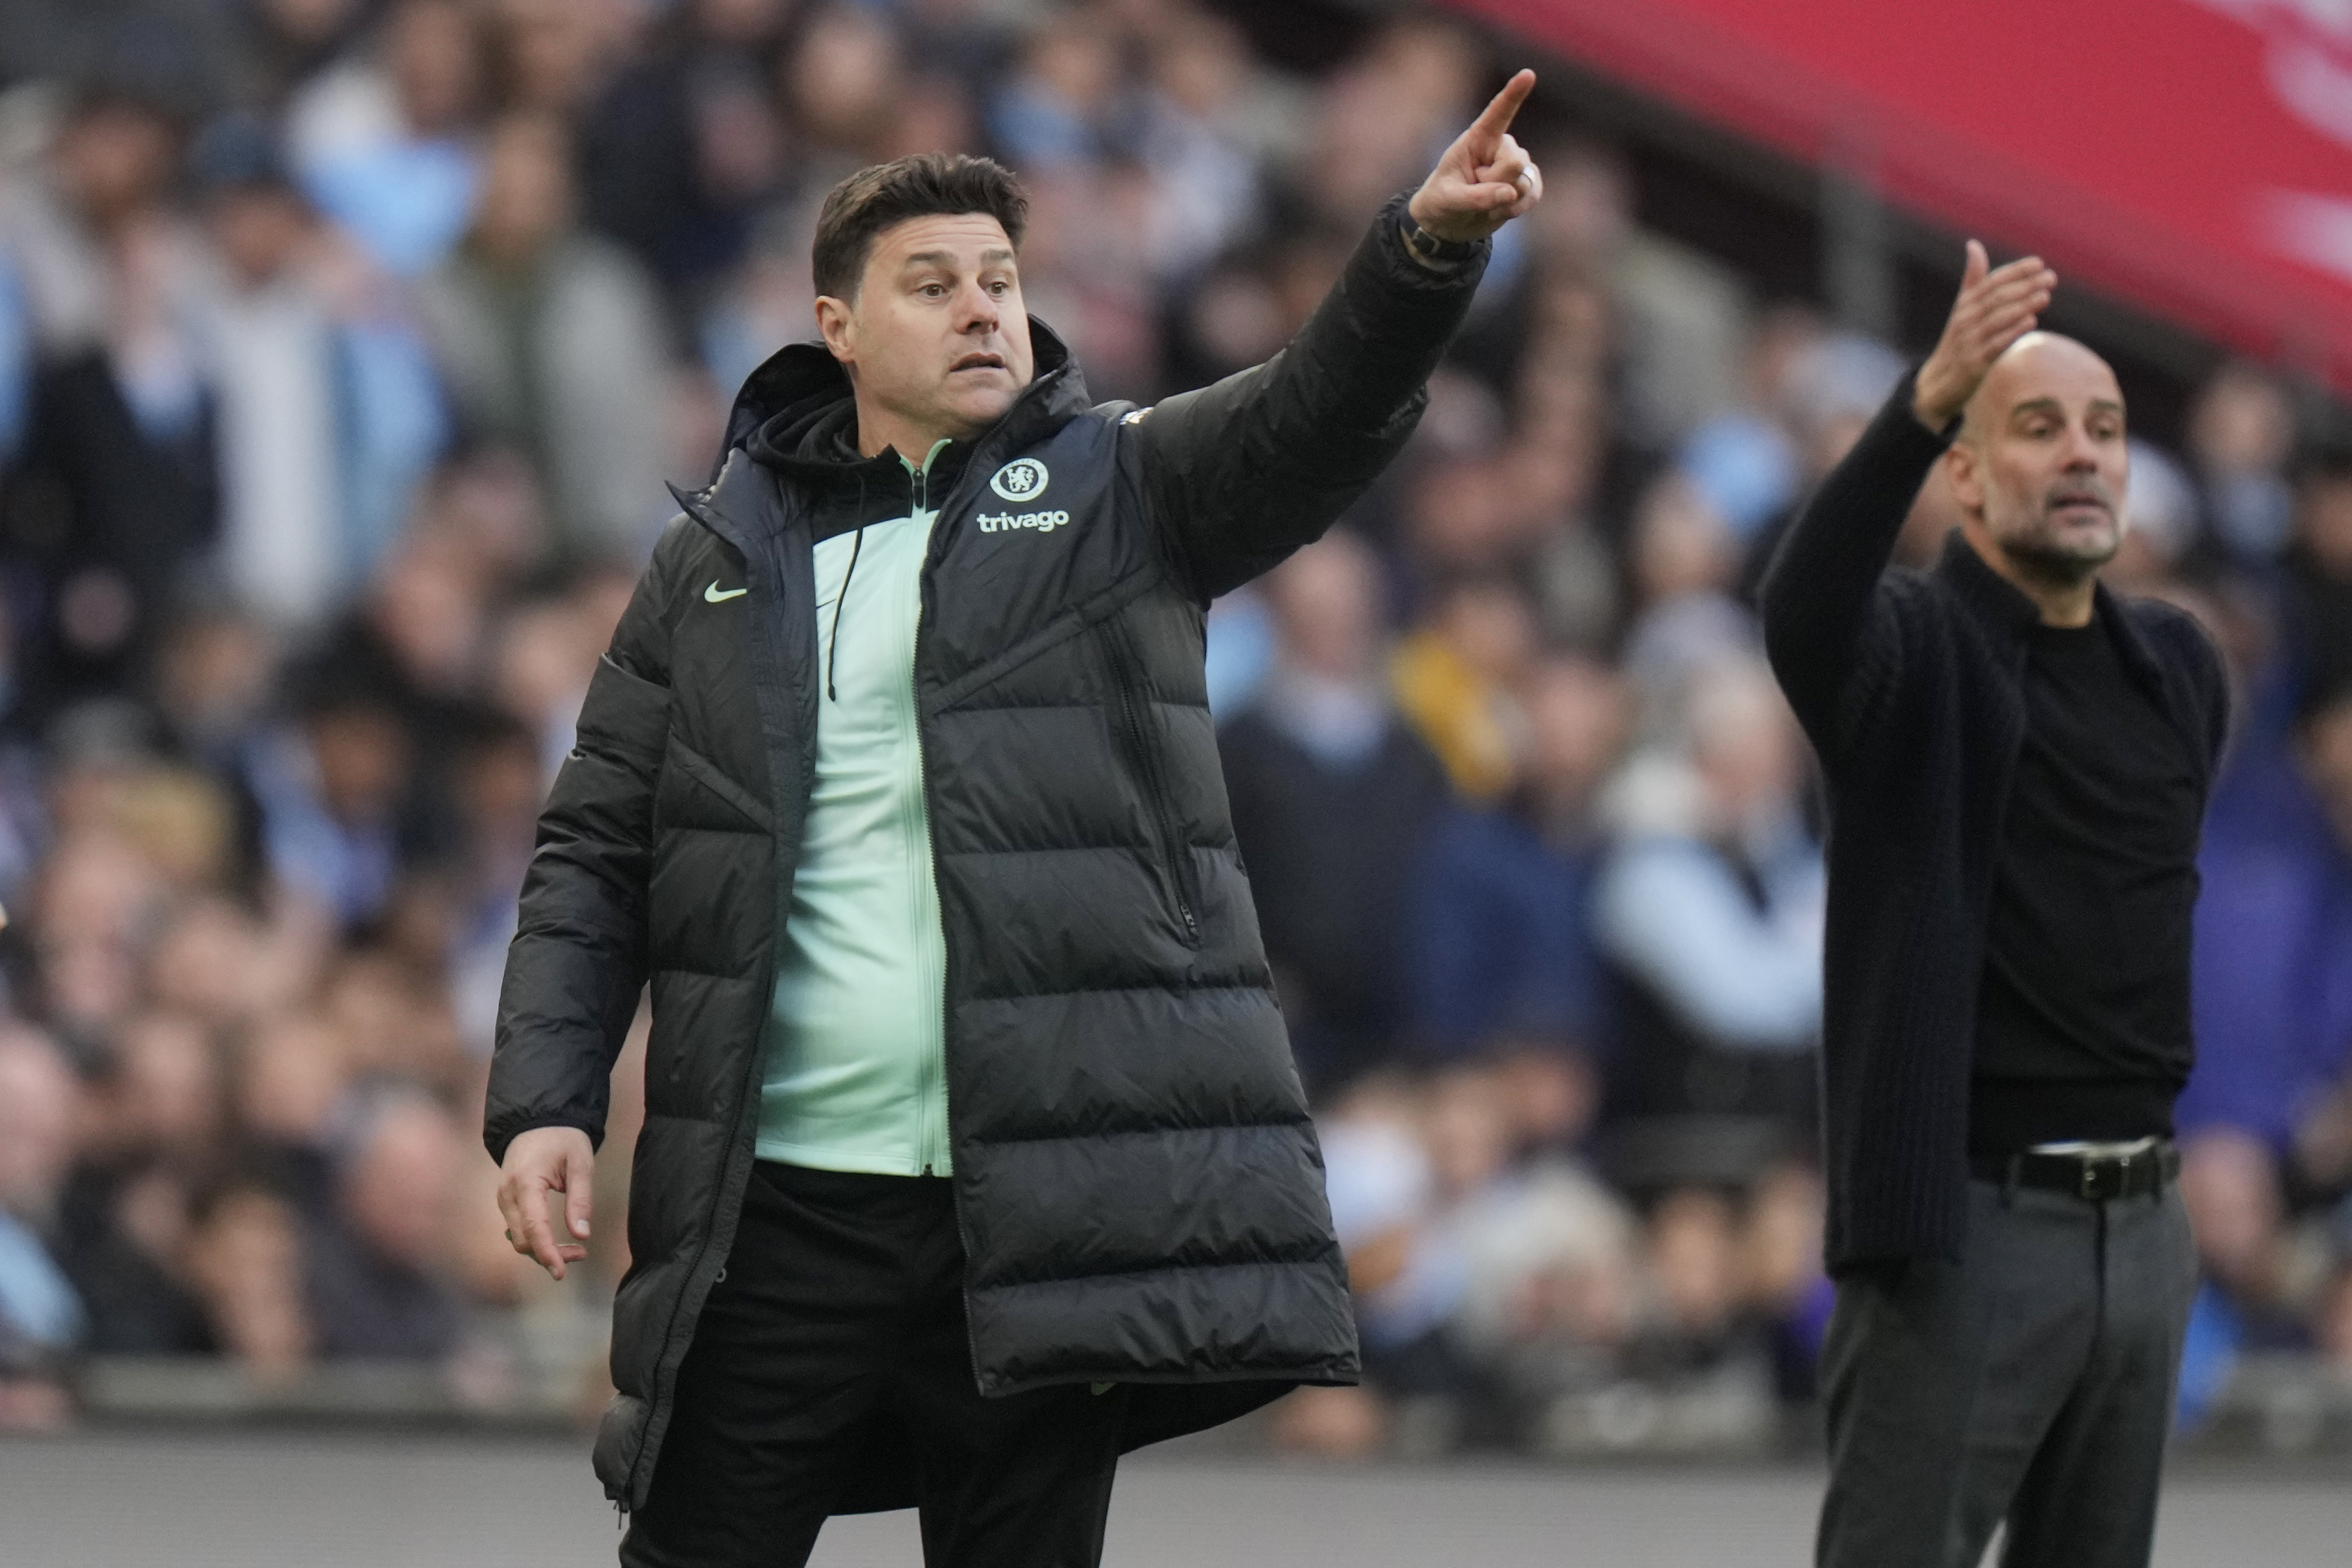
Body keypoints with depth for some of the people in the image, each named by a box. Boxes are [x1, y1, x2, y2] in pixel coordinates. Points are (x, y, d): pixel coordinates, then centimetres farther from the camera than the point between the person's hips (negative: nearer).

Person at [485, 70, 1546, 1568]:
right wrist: (545, 1101, -4)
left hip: (1047, 1207, -1)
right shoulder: (726, 555, 9)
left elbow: (1319, 415, -12)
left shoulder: (1117, 494, 6)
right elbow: (596, 854, 9)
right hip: (780, 1205, 1)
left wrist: (1429, 248, -32)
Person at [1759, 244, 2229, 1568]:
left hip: (2144, 1219, 6)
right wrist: (1925, 404, -46)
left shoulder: (2181, 668, 11)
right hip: (1966, 1222, -6)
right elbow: (1805, 607, -31)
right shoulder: (1916, 651, -8)